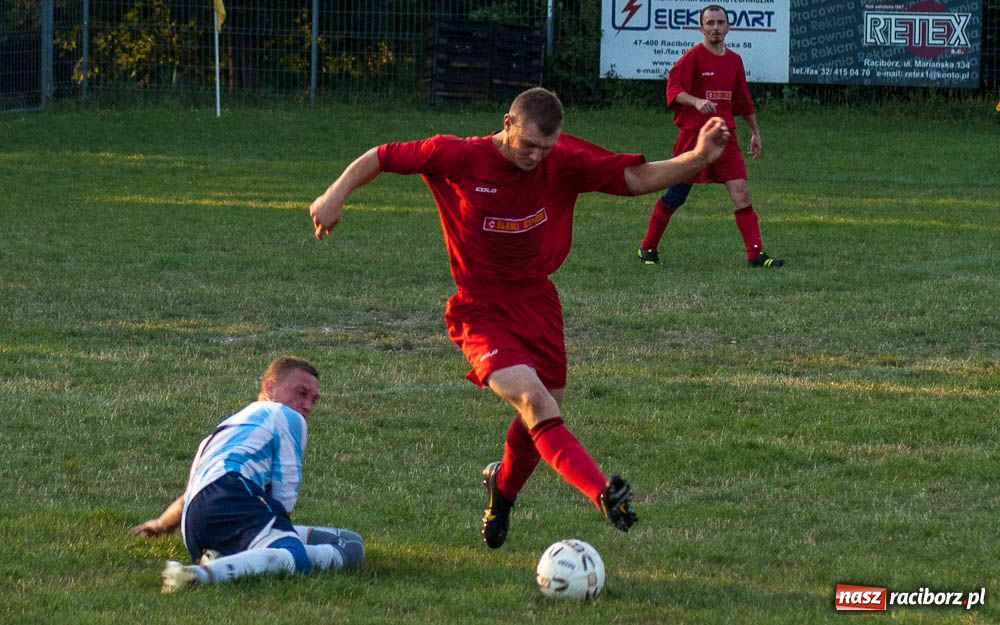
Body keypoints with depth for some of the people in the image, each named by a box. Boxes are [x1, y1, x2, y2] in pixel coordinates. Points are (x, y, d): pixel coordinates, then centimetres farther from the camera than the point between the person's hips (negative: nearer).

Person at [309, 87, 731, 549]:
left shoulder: (564, 163, -5)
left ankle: (503, 488, 44)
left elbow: (636, 177, -5)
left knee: (542, 421, 11)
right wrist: (336, 196, -13)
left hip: (538, 303, 4)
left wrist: (698, 158, -18)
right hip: (482, 314, -4)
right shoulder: (456, 158, -12)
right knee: (534, 401, -25)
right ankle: (604, 496, -39)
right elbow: (380, 158, -2)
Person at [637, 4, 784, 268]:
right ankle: (648, 247, 20)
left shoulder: (734, 60, 12)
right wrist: (696, 101, -34)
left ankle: (756, 254, -9)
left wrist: (755, 132, 25)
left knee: (741, 193, -7)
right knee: (675, 196, 3)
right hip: (693, 135, -5)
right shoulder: (694, 56, -6)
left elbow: (744, 100, 22)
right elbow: (673, 89, -16)